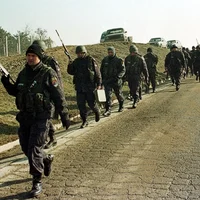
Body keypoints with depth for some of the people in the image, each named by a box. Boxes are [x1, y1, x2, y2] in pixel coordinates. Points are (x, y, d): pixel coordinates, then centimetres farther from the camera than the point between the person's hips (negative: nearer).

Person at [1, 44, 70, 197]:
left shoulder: (48, 73, -10)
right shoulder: (23, 74, 9)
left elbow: (58, 97, -11)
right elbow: (15, 92, 20)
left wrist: (64, 116, -13)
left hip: (41, 118, -7)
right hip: (24, 117, 7)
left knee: (34, 149, -9)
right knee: (26, 148, 15)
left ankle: (37, 183, 4)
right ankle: (46, 159, 43)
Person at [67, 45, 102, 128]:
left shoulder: (91, 60, -5)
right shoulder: (76, 61, 8)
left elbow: (97, 73, -5)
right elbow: (71, 72, 13)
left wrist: (99, 84, -9)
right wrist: (70, 65, -7)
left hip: (90, 86, -4)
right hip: (79, 87, 4)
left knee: (92, 103, 4)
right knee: (81, 104, 2)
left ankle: (97, 112, 36)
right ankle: (84, 121, 13)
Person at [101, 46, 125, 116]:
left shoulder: (119, 60, -5)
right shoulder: (104, 60, 7)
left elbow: (123, 70, -10)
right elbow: (102, 70, 17)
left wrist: (118, 76, -26)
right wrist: (102, 79, 13)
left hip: (116, 81, -2)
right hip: (107, 81, 2)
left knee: (119, 94, 13)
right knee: (108, 95, -10)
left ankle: (121, 106, 38)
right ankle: (108, 110, -11)